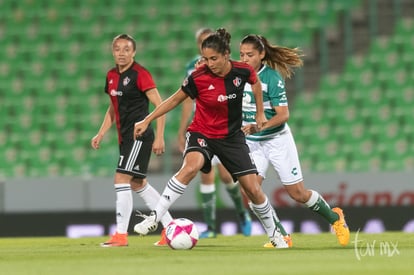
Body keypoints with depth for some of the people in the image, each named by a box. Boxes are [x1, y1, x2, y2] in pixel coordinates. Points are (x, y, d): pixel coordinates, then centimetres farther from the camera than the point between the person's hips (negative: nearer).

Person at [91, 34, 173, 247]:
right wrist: (101, 134, 14)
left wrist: (159, 138, -18)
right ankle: (170, 226, 22)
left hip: (140, 135, -9)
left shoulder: (140, 74, -12)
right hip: (125, 137, 9)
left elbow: (160, 106, -14)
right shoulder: (111, 76, 11)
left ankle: (121, 234, -12)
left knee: (121, 179, -14)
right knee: (137, 184, 13)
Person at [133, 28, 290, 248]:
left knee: (253, 189, 1)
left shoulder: (242, 71, -14)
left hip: (232, 136, 3)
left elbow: (256, 83, 11)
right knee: (191, 166, -35)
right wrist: (147, 120, -4)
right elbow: (175, 99, -4)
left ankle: (274, 233, 24)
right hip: (202, 133, -3)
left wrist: (260, 113, 13)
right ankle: (154, 218, -31)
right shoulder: (198, 78, -19)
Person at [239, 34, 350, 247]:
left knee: (298, 193, 3)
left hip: (277, 140, -4)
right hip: (252, 143, 4)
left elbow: (283, 115, -21)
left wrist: (259, 127, -32)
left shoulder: (272, 77, -18)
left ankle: (334, 217, 30)